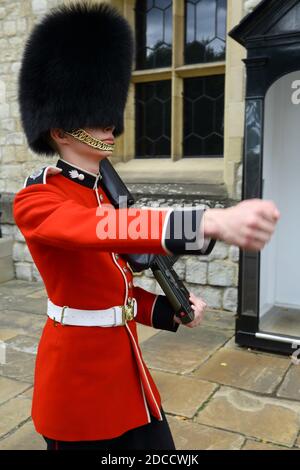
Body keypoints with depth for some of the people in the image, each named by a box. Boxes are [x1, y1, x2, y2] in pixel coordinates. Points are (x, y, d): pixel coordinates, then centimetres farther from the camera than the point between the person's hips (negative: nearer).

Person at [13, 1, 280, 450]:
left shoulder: (104, 191, 7)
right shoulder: (34, 200, -17)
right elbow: (97, 227, -40)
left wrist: (170, 310, -4)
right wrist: (212, 222, -53)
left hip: (124, 363, 7)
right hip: (78, 368, -7)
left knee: (158, 448, 17)